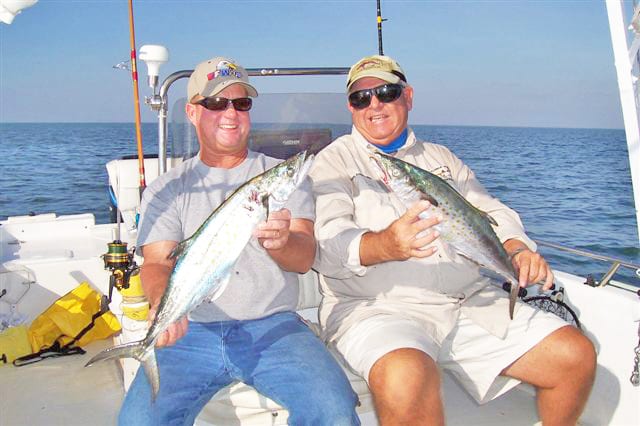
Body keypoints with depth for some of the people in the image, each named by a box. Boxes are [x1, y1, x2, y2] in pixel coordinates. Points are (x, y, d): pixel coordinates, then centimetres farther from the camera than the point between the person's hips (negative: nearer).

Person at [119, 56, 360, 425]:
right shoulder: (167, 189, 12)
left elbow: (305, 258, -3)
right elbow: (157, 263, 1)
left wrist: (280, 242, -28)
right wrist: (163, 302, -24)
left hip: (273, 326, -1)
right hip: (191, 331, 2)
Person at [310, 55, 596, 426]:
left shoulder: (441, 158, 23)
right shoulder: (333, 162, 5)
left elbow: (490, 212, 17)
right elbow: (326, 243, -11)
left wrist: (518, 250, -6)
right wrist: (385, 245, -33)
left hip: (470, 302, 5)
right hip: (377, 308, -5)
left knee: (576, 356, -6)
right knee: (406, 380, -37)